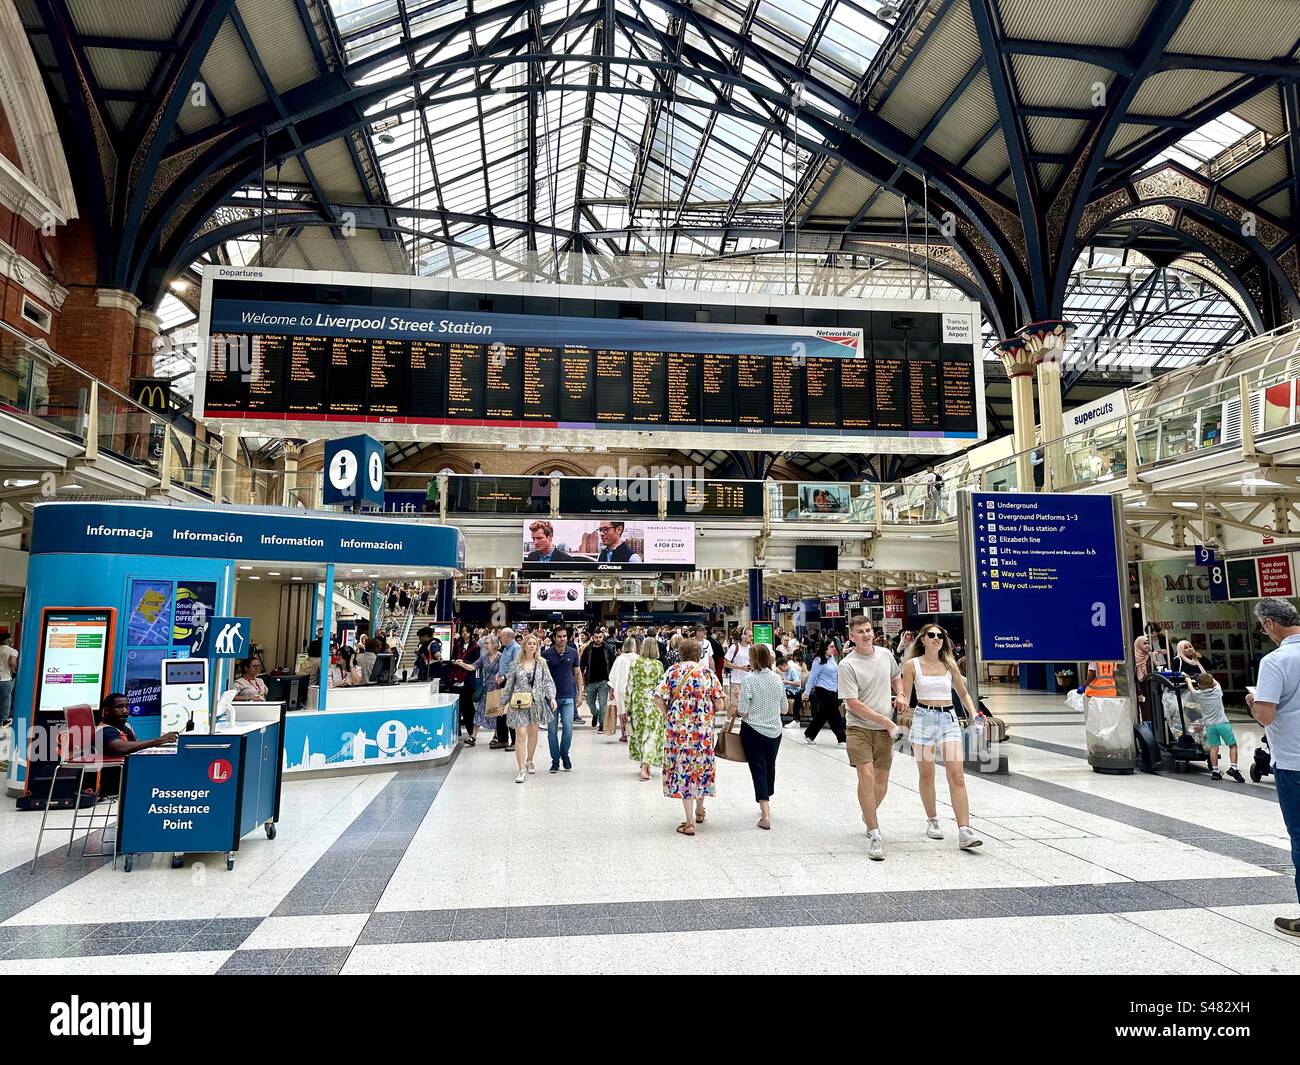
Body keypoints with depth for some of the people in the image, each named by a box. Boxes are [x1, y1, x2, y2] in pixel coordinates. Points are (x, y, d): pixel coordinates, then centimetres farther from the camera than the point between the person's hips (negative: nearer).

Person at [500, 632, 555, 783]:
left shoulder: (542, 663, 4)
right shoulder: (516, 663, 0)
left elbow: (548, 682, 1)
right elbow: (509, 684, 6)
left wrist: (552, 697, -12)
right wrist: (505, 702, 6)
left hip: (536, 702, 2)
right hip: (519, 703, -2)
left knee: (533, 733, 13)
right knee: (521, 735, -10)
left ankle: (529, 761, 34)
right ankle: (521, 769, -9)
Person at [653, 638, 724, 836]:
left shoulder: (673, 671, -2)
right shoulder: (708, 673, 1)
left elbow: (659, 699, -11)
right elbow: (719, 706, -3)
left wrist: (669, 716, 4)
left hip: (677, 730, -1)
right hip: (703, 730, 1)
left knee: (682, 770, 5)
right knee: (702, 768, 20)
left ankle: (690, 823, 5)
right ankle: (699, 811, 37)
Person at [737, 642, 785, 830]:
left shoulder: (750, 679, -15)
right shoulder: (777, 679, -1)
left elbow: (742, 712, -16)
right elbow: (784, 709, 9)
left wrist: (736, 709, 5)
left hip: (753, 731, -4)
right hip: (774, 731, 5)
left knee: (758, 770, 0)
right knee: (770, 767, 20)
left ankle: (766, 816, -4)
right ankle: (766, 804, 35)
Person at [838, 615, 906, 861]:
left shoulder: (885, 654, 5)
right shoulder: (847, 665, -12)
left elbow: (896, 676, 27)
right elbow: (853, 704, -16)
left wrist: (900, 694, 6)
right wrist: (885, 721, -15)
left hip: (885, 729, 5)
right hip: (858, 728, -5)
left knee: (882, 781, 9)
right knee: (866, 776, -17)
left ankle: (868, 816, 37)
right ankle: (874, 834, -8)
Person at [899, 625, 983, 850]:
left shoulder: (949, 664, 7)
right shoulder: (912, 665, 0)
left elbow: (963, 692, 18)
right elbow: (905, 697, 0)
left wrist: (973, 713, 3)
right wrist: (902, 705, -22)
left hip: (949, 718, 1)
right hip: (924, 718, -1)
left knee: (957, 776, -9)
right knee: (926, 774, 9)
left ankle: (964, 831, -11)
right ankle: (932, 821, 28)